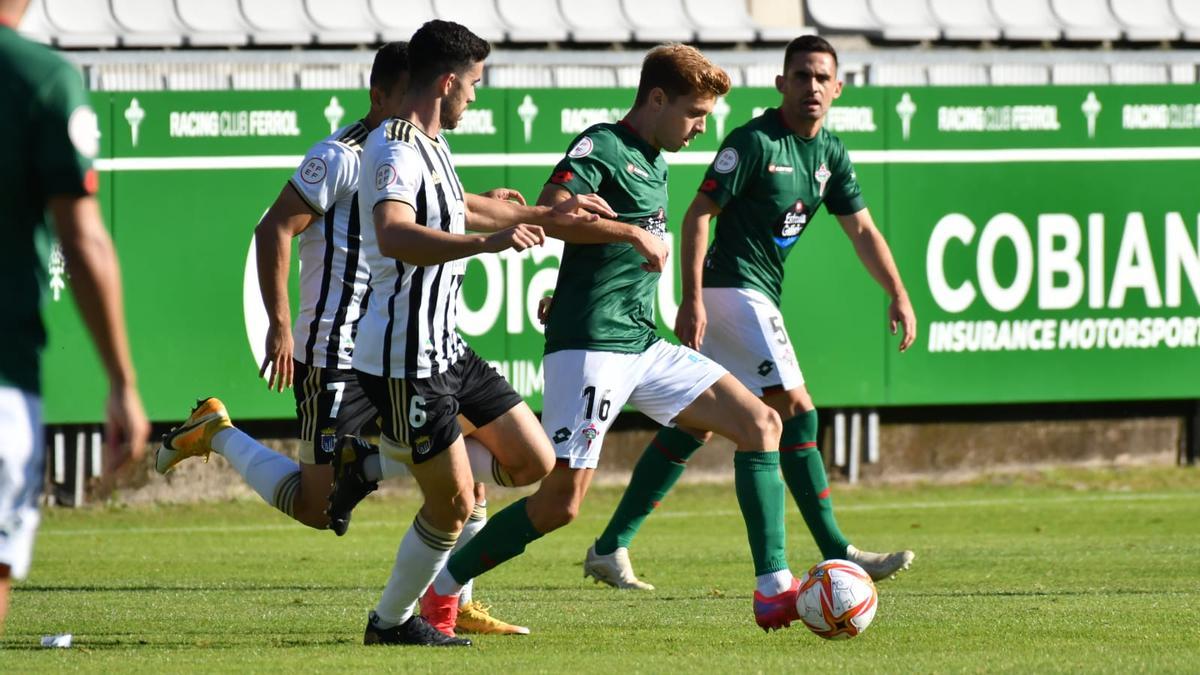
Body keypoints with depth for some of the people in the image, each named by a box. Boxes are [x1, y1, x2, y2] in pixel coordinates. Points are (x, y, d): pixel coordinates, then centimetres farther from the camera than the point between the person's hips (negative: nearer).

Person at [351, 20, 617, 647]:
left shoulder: (429, 146, 13)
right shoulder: (396, 151, -20)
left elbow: (462, 209, 34)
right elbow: (393, 236, -39)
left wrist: (548, 215, 37)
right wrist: (486, 242, -48)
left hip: (445, 348, 10)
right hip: (404, 358, -10)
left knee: (534, 462, 8)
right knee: (454, 505, -3)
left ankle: (402, 450, 20)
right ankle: (391, 621, 16)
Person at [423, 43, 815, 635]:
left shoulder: (655, 164, 18)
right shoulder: (601, 148, -8)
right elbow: (550, 212, -25)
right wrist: (633, 234, -21)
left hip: (643, 346, 9)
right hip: (591, 345, -9)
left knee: (760, 424, 1)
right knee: (562, 501, -12)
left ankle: (774, 592, -2)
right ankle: (440, 593, 3)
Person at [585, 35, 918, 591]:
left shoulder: (829, 153, 10)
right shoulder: (755, 142, -14)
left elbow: (861, 228, 18)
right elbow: (699, 213, -16)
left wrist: (898, 295, 10)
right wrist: (693, 299, -22)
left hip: (758, 295, 10)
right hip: (735, 289, -10)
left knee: (693, 425, 12)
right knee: (796, 411, -14)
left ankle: (610, 549, 16)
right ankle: (835, 554, -13)